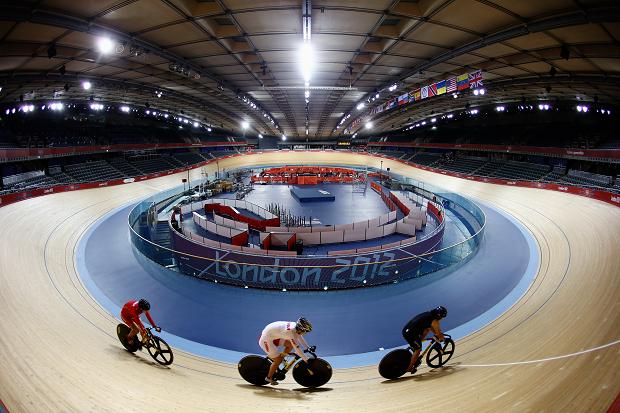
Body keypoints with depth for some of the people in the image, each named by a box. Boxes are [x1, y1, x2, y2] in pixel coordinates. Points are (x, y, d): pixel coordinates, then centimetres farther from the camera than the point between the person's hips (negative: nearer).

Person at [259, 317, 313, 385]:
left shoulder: (294, 325, -5)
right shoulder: (292, 333, -29)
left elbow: (300, 337, 14)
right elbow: (297, 349, -28)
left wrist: (308, 347, 16)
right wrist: (306, 360, -19)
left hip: (274, 337, 9)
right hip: (266, 340, -9)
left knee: (290, 344, 7)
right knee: (278, 360, -4)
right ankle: (269, 377, 17)